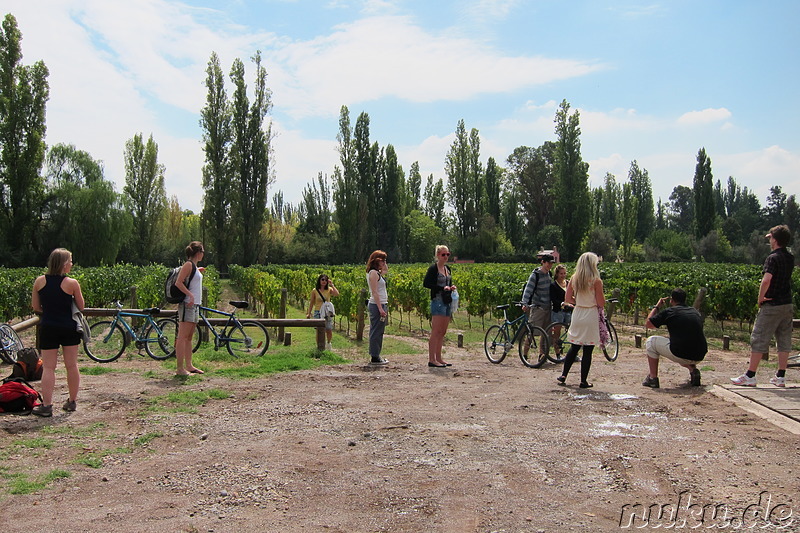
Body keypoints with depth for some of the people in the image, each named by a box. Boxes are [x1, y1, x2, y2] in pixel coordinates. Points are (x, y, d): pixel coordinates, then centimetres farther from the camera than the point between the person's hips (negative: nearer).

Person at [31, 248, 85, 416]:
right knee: (72, 366, 10)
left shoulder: (39, 281, -2)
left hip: (48, 328, 1)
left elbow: (35, 307, 5)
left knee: (48, 367, 4)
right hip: (69, 328, -1)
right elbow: (80, 307, -1)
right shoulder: (72, 283, -10)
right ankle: (72, 401, 19)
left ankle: (46, 405, 2)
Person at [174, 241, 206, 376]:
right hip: (187, 304, -10)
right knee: (182, 337, -8)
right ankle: (180, 368, -7)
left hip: (194, 304, 10)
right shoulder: (188, 264, -11)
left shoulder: (194, 266, 17)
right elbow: (178, 283, -18)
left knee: (189, 337, 13)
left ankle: (189, 365, 19)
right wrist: (191, 295, -24)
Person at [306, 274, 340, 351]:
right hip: (318, 312, -1)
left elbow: (337, 294, -18)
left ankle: (328, 343, 29)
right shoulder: (315, 291, 0)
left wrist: (332, 285, -13)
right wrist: (309, 313, 4)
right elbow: (311, 303, 7)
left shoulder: (329, 290, 1)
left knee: (329, 331, 1)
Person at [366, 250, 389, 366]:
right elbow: (374, 292, -19)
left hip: (381, 304, 10)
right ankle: (375, 358, -1)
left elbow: (386, 270, 38)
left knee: (378, 331, 13)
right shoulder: (373, 273, -13)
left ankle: (376, 356, 20)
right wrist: (380, 308, -22)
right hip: (377, 305, -10)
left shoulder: (377, 273, 14)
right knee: (376, 331, -6)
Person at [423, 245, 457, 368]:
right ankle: (431, 359, -7)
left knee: (442, 332, 10)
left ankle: (438, 358, 16)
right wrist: (442, 288, -18)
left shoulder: (447, 268, 17)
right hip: (438, 301, -8)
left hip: (447, 302, 8)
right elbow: (426, 284, -13)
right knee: (436, 331, -10)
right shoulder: (433, 268, -6)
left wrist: (451, 288, 5)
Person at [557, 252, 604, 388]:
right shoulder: (596, 281, -12)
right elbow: (601, 303, -11)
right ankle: (584, 381, 9)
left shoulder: (574, 279, 2)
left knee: (574, 348, 17)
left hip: (577, 313, 5)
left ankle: (563, 376, 19)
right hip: (591, 316, -5)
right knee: (587, 350, 3)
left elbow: (567, 299, 4)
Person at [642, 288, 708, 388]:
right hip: (699, 357, 6)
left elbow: (647, 324, 12)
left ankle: (653, 378, 12)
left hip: (680, 355, -6)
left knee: (651, 341, 16)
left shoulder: (669, 312, 0)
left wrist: (656, 307, 22)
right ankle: (693, 370, 13)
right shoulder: (696, 312, 16)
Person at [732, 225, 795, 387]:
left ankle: (750, 376, 0)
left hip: (771, 305, -8)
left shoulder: (773, 258, -15)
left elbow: (766, 280, -29)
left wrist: (760, 299, -16)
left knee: (759, 340, -3)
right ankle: (780, 377, 14)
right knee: (784, 341, 10)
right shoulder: (790, 258, 9)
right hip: (787, 305, 8)